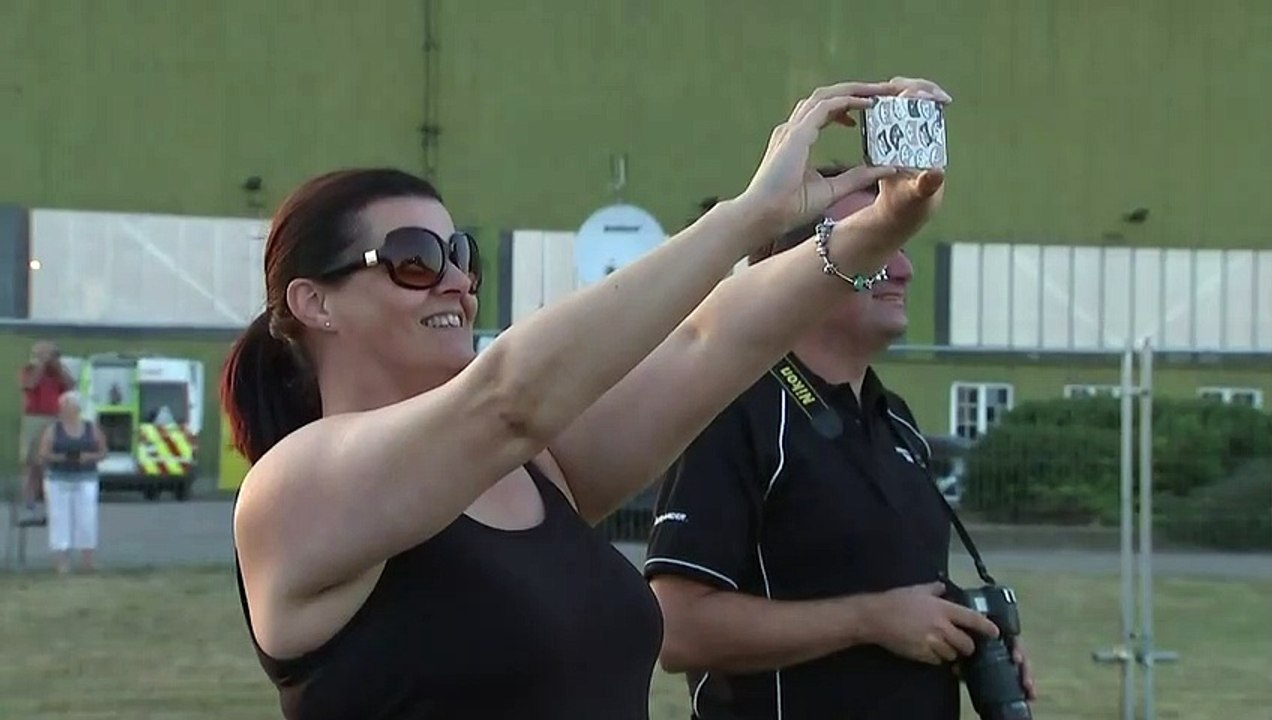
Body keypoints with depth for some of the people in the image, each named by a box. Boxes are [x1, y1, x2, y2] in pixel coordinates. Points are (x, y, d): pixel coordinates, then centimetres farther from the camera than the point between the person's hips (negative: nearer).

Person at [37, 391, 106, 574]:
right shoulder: (53, 430, 4)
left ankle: (87, 560, 0)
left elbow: (102, 452, 9)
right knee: (60, 519, -5)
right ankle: (62, 562, -4)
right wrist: (60, 457, -18)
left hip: (86, 480, 1)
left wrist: (90, 457, -10)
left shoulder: (92, 429, 8)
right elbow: (43, 454, -1)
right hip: (59, 480, -1)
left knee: (87, 519, -5)